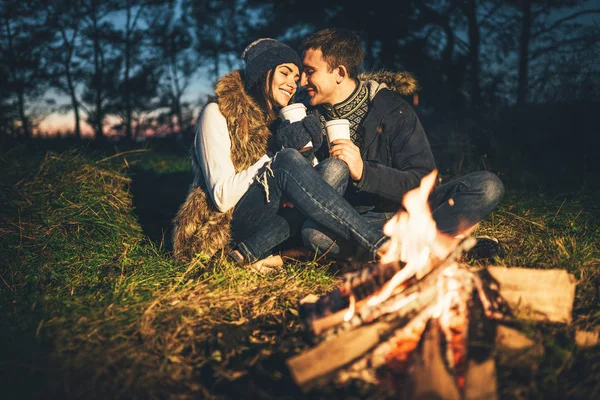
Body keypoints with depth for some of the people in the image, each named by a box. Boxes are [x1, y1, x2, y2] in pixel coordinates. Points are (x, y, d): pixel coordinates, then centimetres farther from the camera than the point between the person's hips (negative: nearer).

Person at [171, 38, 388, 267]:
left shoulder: (280, 118, 14)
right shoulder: (219, 112, -5)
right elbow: (223, 197, -16)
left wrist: (307, 152, -10)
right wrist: (275, 153, -19)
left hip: (272, 220, 6)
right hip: (227, 225, -6)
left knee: (334, 168, -18)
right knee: (288, 161, -31)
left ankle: (250, 252, -26)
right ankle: (378, 244, -33)